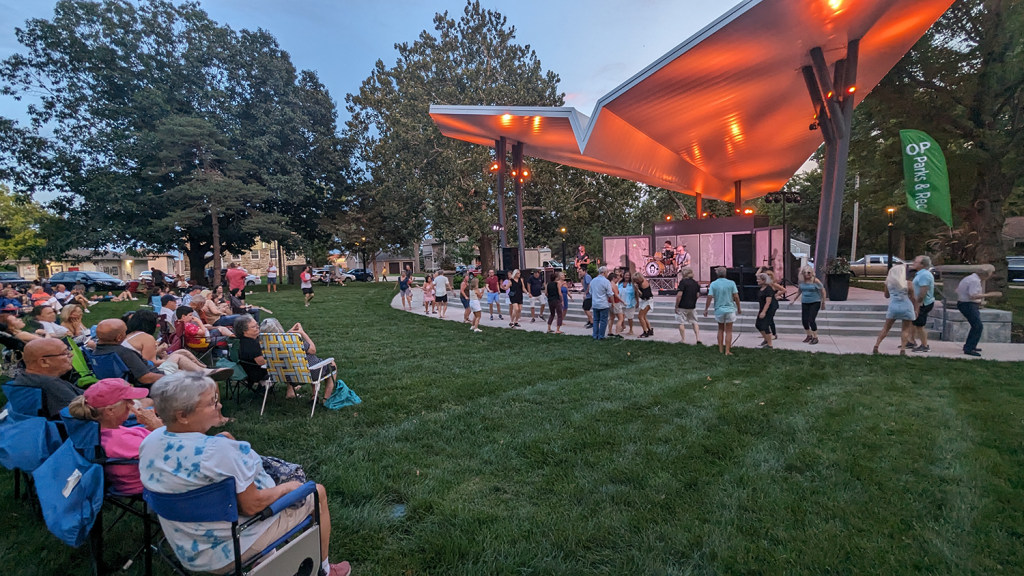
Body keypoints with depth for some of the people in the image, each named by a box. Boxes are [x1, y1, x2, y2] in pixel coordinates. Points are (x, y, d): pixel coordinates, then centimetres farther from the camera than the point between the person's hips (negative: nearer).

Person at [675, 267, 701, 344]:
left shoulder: (683, 281, -14)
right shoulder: (695, 283, 7)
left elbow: (679, 294, -19)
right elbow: (698, 295, 10)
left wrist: (676, 306, -12)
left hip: (682, 306, -6)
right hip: (692, 306, 6)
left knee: (681, 323, 4)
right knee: (694, 322, 17)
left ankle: (683, 340, 6)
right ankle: (698, 339, 13)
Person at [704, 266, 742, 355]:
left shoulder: (713, 284, -5)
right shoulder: (731, 283, -6)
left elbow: (709, 297, -9)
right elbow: (736, 297, -6)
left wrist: (706, 309, 0)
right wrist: (739, 308, 7)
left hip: (719, 310, 1)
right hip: (730, 309, -1)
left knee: (721, 329, 18)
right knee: (728, 331, 6)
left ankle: (720, 349, 21)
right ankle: (727, 351, 3)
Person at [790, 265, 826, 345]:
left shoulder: (815, 281, -12)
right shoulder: (801, 281, 1)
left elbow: (823, 291, -5)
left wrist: (823, 303, -4)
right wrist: (794, 300, 20)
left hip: (815, 303, -5)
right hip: (804, 303, 5)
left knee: (811, 320, -12)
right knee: (804, 320, 4)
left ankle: (815, 337, 4)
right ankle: (809, 335, 25)